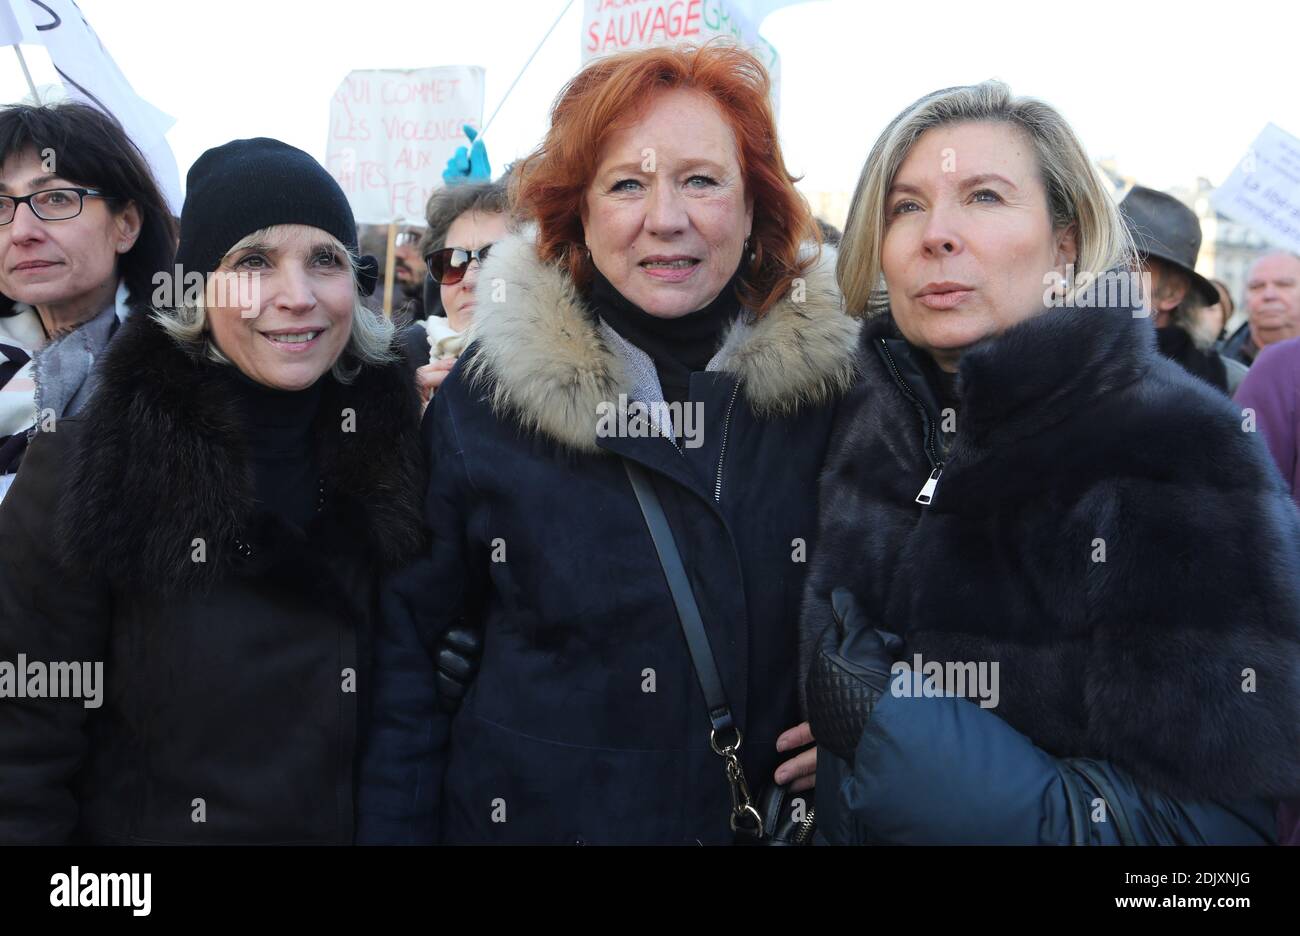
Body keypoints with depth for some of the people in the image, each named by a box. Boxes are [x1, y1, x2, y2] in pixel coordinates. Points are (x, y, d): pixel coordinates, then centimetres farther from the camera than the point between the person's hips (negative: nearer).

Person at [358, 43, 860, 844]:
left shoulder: (837, 379, -10)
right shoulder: (485, 400, -12)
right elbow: (413, 656, -5)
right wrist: (396, 828, -7)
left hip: (786, 812, 2)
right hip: (532, 813, -1)